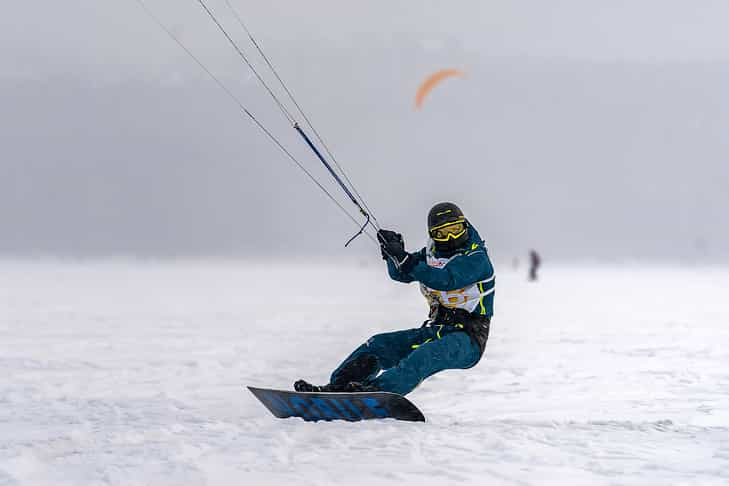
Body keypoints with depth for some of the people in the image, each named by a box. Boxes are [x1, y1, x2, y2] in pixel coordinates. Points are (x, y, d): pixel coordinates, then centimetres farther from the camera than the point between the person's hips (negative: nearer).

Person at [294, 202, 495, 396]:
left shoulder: (476, 258, -10)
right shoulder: (433, 253, 13)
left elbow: (445, 280, -26)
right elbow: (399, 274, 8)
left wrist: (405, 259, -34)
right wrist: (393, 253, -15)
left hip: (467, 339, -8)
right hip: (435, 329, 8)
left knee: (426, 355, -37)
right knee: (379, 344, -9)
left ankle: (380, 389, -58)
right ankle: (337, 386, -23)